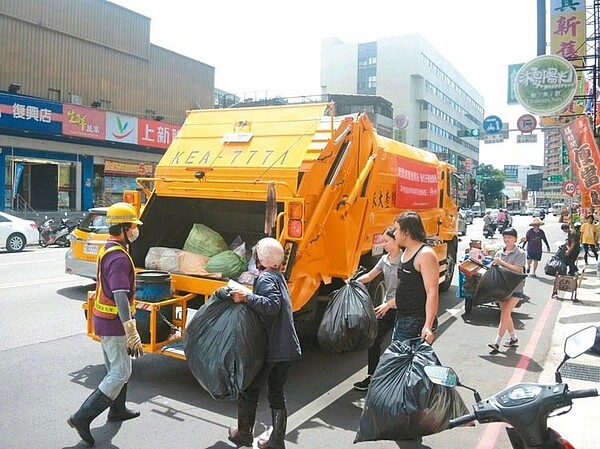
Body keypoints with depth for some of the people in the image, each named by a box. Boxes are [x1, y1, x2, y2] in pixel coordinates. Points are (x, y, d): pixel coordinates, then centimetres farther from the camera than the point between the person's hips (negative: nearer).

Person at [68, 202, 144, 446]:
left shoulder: (107, 250, 9)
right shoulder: (119, 257, -23)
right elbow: (120, 297, -29)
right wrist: (132, 334, -30)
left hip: (103, 318, 10)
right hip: (114, 323, -10)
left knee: (115, 368, 21)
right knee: (120, 374, -2)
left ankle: (118, 410, 36)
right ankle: (82, 417, 1)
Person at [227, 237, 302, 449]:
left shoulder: (265, 278, -15)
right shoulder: (278, 276, 13)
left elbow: (272, 305, -30)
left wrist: (247, 297, -34)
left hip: (267, 349, -8)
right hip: (286, 348, 8)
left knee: (249, 390, 12)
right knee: (277, 394, 15)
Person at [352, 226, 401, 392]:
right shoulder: (385, 259, 6)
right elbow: (369, 276, 15)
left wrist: (388, 304, -24)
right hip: (387, 308, 7)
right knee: (373, 340, 5)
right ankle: (372, 377, 17)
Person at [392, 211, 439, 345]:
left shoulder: (425, 254, -17)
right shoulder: (406, 252, 11)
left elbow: (432, 292, -23)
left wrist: (428, 326, -29)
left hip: (417, 322, -9)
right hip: (401, 318, 9)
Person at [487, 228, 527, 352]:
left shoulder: (520, 253, -5)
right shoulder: (499, 252, 9)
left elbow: (518, 269, -17)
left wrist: (501, 262, -22)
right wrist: (493, 264, -9)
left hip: (515, 288, -6)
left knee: (505, 314, -11)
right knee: (506, 314, 13)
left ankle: (497, 342, -10)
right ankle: (513, 339, 30)